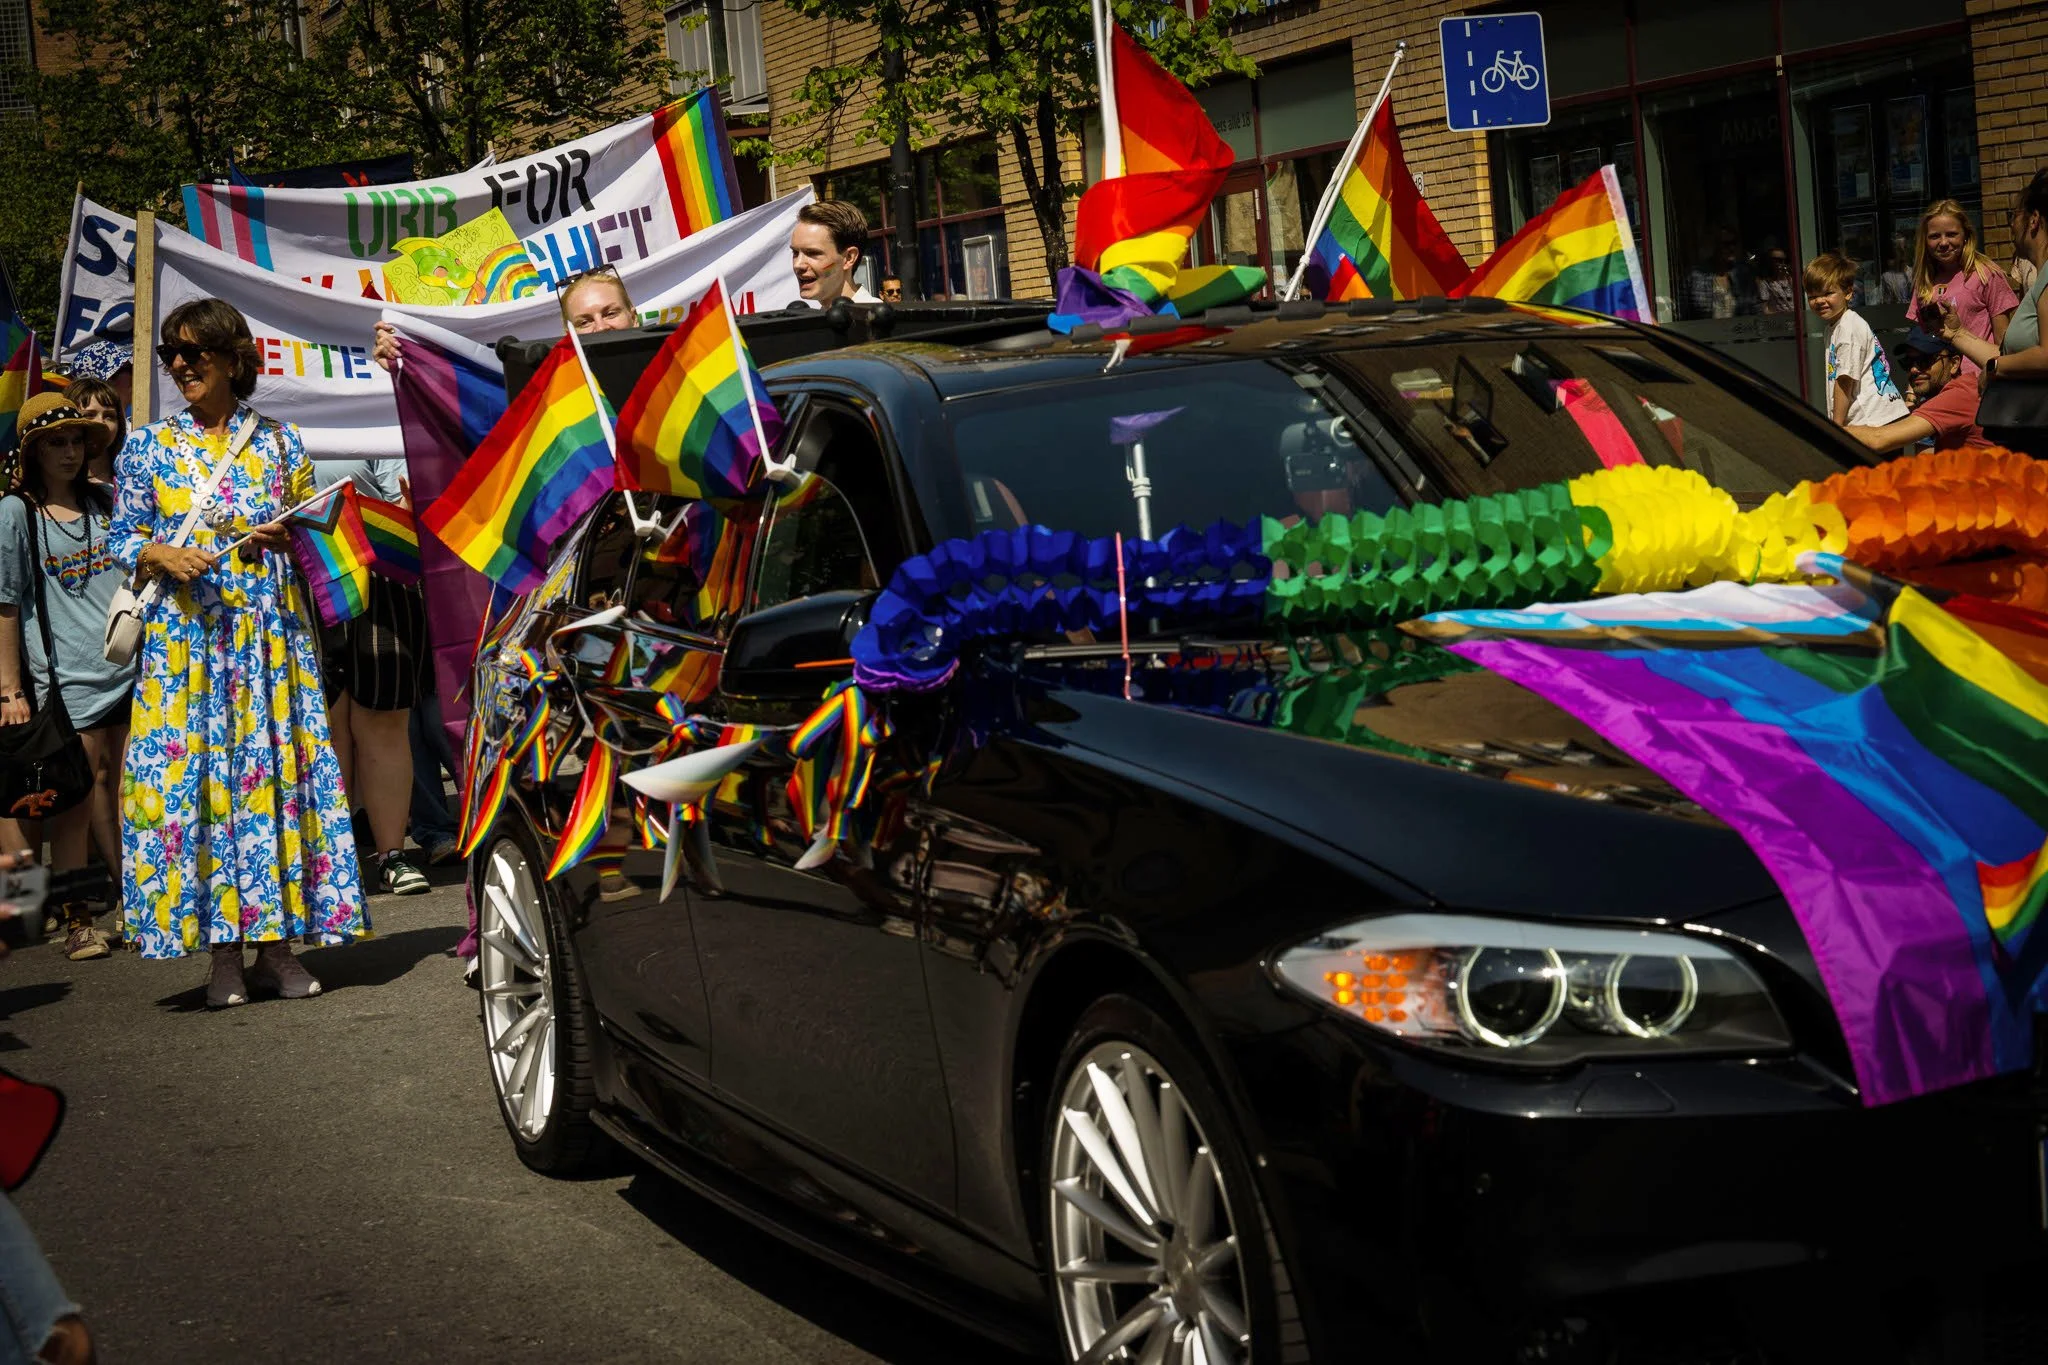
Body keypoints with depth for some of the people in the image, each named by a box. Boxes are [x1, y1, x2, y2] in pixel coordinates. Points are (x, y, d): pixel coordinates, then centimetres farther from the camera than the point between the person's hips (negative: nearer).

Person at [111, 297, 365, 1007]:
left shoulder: (281, 441, 9)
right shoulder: (147, 446, 9)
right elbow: (124, 540, 8)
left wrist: (282, 539, -8)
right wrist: (161, 555, -13)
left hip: (272, 628, 0)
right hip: (185, 630, 0)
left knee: (279, 768, -2)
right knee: (189, 772, -6)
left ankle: (277, 944, 4)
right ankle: (222, 951, 0)